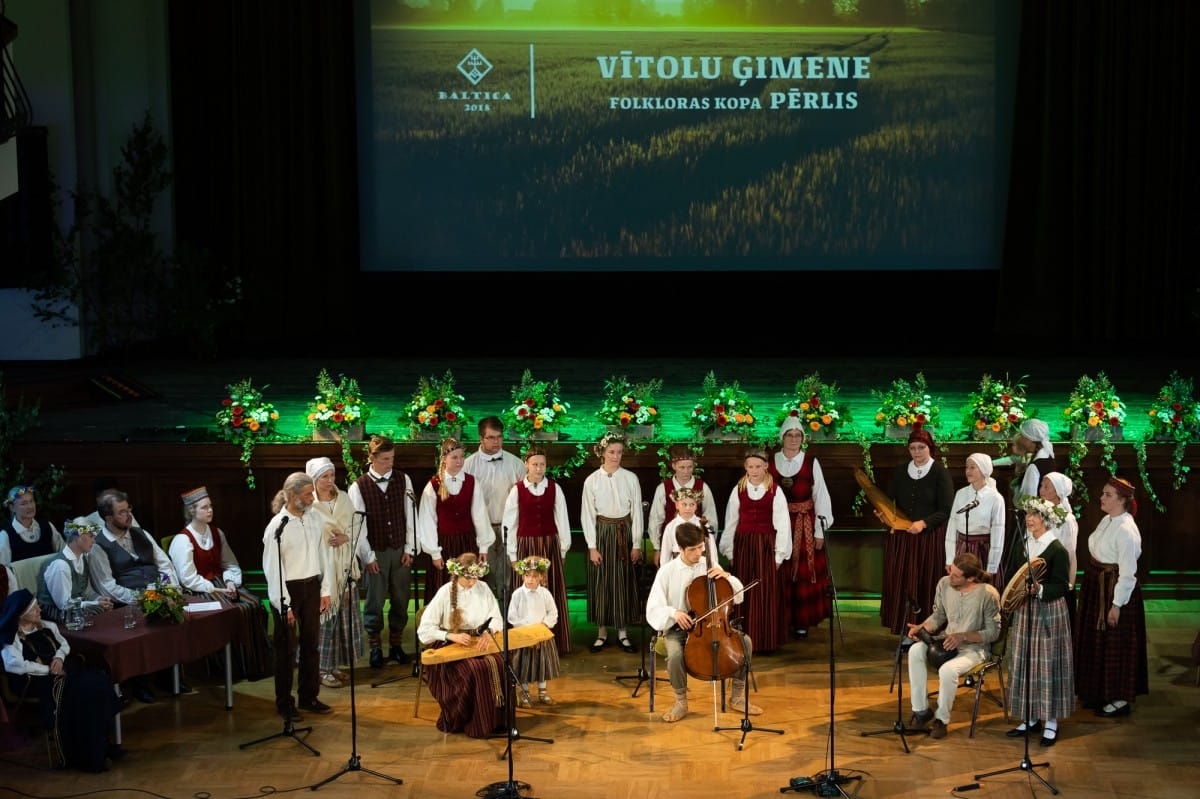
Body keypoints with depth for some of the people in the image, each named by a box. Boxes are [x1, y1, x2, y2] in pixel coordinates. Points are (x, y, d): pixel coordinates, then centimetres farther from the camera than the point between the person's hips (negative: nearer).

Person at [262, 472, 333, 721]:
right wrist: (284, 605, -15)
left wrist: (325, 591, 9)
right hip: (288, 589, -6)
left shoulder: (314, 518, 4)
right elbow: (272, 569, -13)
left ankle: (309, 697, 26)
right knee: (287, 649, 3)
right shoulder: (278, 526, -14)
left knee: (311, 644, 13)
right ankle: (284, 703, 16)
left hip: (312, 587, 6)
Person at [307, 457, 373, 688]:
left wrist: (364, 554, 3)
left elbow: (357, 526, 10)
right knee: (324, 616, -2)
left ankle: (335, 664, 21)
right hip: (321, 568, -6)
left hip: (344, 567, 6)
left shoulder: (344, 499, 6)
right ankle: (322, 668, 8)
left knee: (345, 614, 9)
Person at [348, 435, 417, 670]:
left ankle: (396, 645, 23)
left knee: (400, 599, 9)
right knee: (375, 601, 5)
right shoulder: (358, 487, -7)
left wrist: (410, 549, -1)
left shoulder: (403, 480, 0)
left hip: (400, 550, 2)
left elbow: (410, 516, 2)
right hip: (375, 552, -2)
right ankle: (375, 648, 18)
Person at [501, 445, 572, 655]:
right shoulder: (517, 490, -2)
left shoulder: (555, 489, 1)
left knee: (552, 593, 4)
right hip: (526, 545, -1)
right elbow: (509, 524, 1)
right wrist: (513, 555, 1)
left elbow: (562, 520, 4)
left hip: (551, 545, 1)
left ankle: (554, 643, 13)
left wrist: (563, 549, 4)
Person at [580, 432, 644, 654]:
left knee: (624, 582, 5)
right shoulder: (592, 480, -3)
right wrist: (592, 546, -6)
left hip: (624, 532, 1)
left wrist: (636, 544, -1)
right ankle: (602, 633, 15)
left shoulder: (630, 478, -2)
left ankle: (623, 633, 16)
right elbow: (587, 515, -2)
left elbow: (637, 512, 1)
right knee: (600, 583, 4)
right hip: (601, 532, 0)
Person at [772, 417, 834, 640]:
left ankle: (802, 622, 11)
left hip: (805, 526, -1)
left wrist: (820, 530, -4)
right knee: (780, 576, 4)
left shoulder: (811, 463, -2)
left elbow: (820, 496, -1)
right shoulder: (771, 463, 1)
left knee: (804, 575, 2)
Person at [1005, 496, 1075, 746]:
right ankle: (1030, 718, 20)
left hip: (1049, 613, -7)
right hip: (1024, 612, 7)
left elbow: (1061, 587, -14)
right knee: (1023, 664, 9)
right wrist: (1010, 616, 15)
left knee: (1047, 665, -2)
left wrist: (1040, 590, -32)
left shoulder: (1058, 550, -12)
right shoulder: (1024, 545, 8)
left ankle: (1051, 722, 7)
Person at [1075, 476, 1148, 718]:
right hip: (1097, 587, 9)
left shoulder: (1126, 530, -23)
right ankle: (1101, 692, 33)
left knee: (1115, 645, 3)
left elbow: (1128, 572, -22)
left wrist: (1117, 605, -20)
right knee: (1096, 641, 19)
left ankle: (1121, 700, 16)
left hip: (1115, 590, -9)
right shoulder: (1107, 521, 4)